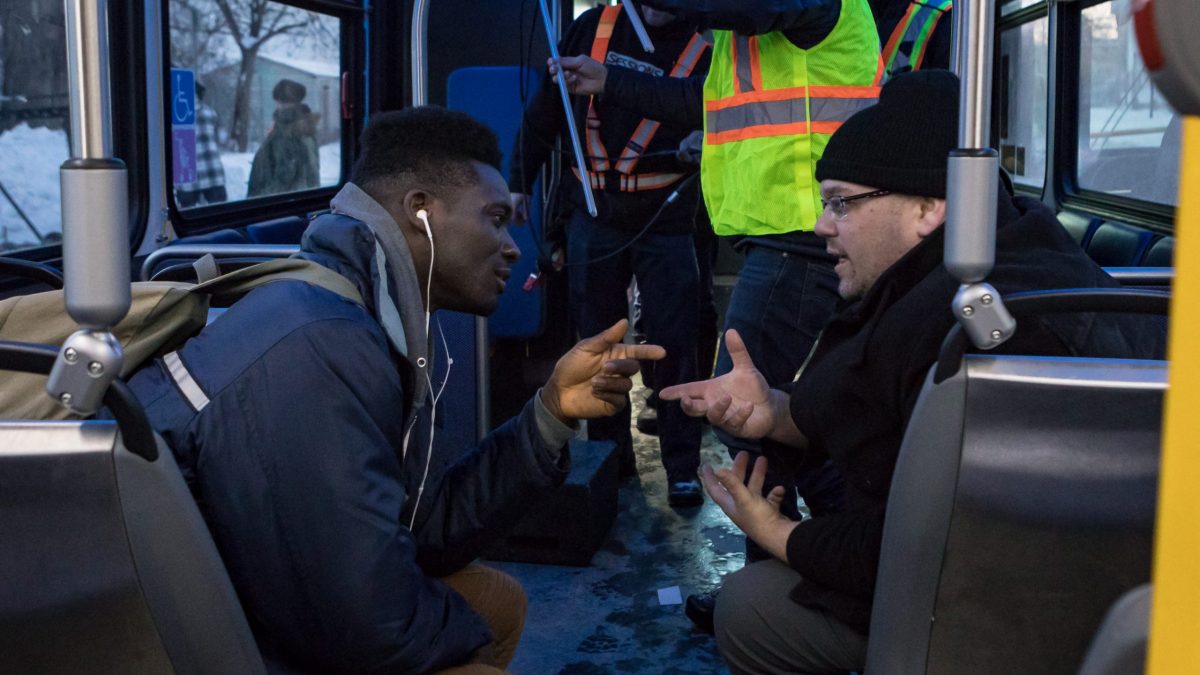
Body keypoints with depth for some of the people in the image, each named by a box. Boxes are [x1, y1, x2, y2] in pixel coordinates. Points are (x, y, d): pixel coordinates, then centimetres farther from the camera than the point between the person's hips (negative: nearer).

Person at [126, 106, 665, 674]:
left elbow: (428, 528, 5)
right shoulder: (319, 349, -28)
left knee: (499, 603, 16)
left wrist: (552, 411, -4)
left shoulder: (369, 317, 3)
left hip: (259, 613, 9)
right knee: (490, 615, -4)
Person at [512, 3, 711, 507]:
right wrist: (519, 182, 11)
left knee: (673, 346, -2)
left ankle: (682, 469, 9)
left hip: (665, 221, -2)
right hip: (594, 216, 2)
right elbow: (545, 109, 11)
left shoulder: (703, 49, -2)